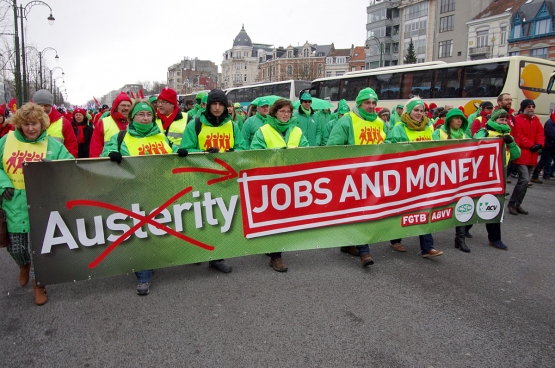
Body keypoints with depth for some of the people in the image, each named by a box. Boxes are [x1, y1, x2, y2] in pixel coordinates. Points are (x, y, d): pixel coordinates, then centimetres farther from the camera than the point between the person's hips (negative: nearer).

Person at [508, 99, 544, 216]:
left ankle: (518, 204, 19)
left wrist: (539, 144, -9)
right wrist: (531, 145, -15)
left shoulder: (536, 120, 13)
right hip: (521, 155, -7)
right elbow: (519, 137, -13)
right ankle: (512, 203, -4)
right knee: (524, 179, -15)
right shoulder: (517, 119, -8)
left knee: (525, 180, 10)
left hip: (532, 156, 7)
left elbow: (541, 134, 9)